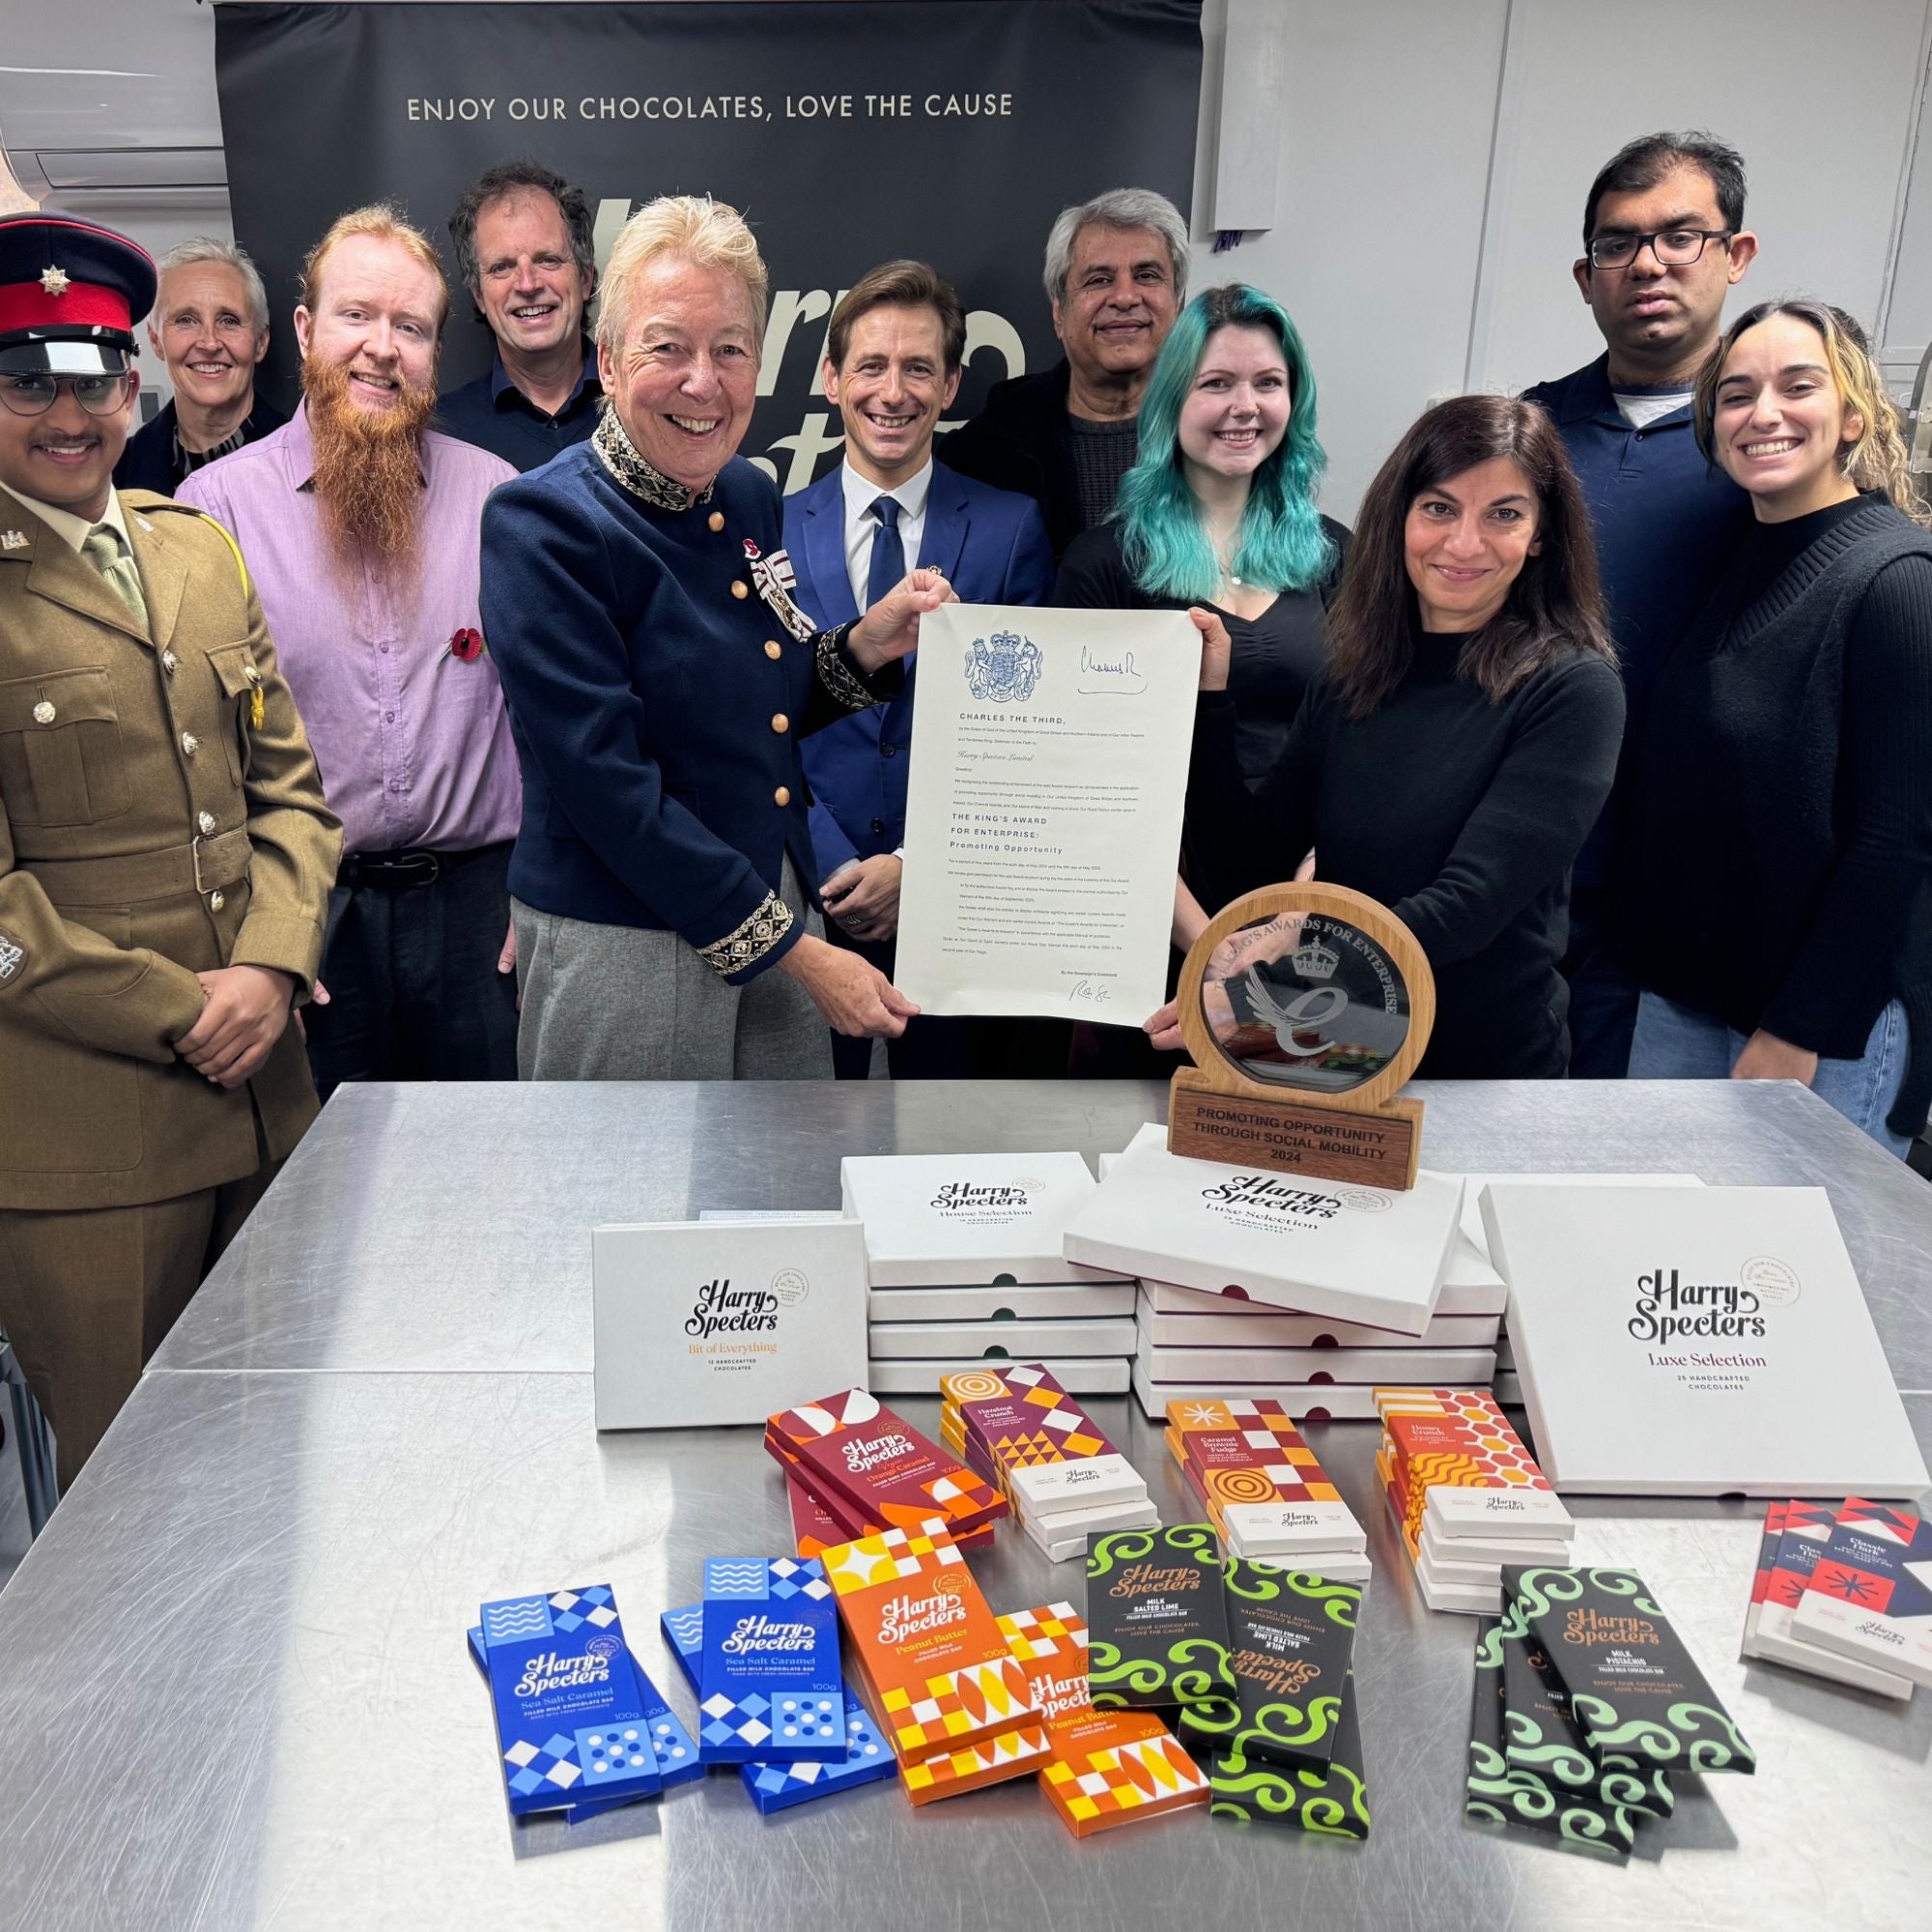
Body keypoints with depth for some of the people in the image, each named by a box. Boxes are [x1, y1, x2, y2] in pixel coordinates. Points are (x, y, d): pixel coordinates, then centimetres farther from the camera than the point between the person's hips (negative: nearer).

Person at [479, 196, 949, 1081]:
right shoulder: (541, 522, -15)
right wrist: (800, 954, -19)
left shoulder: (749, 496, 5)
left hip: (782, 917, 7)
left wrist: (867, 646, -3)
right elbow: (608, 785, -20)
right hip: (618, 948, -6)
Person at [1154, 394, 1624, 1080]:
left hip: (1486, 1072, -4)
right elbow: (1256, 865, 2)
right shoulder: (1353, 677, 5)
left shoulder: (1573, 692, -9)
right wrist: (1207, 700, -7)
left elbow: (1466, 906, -19)